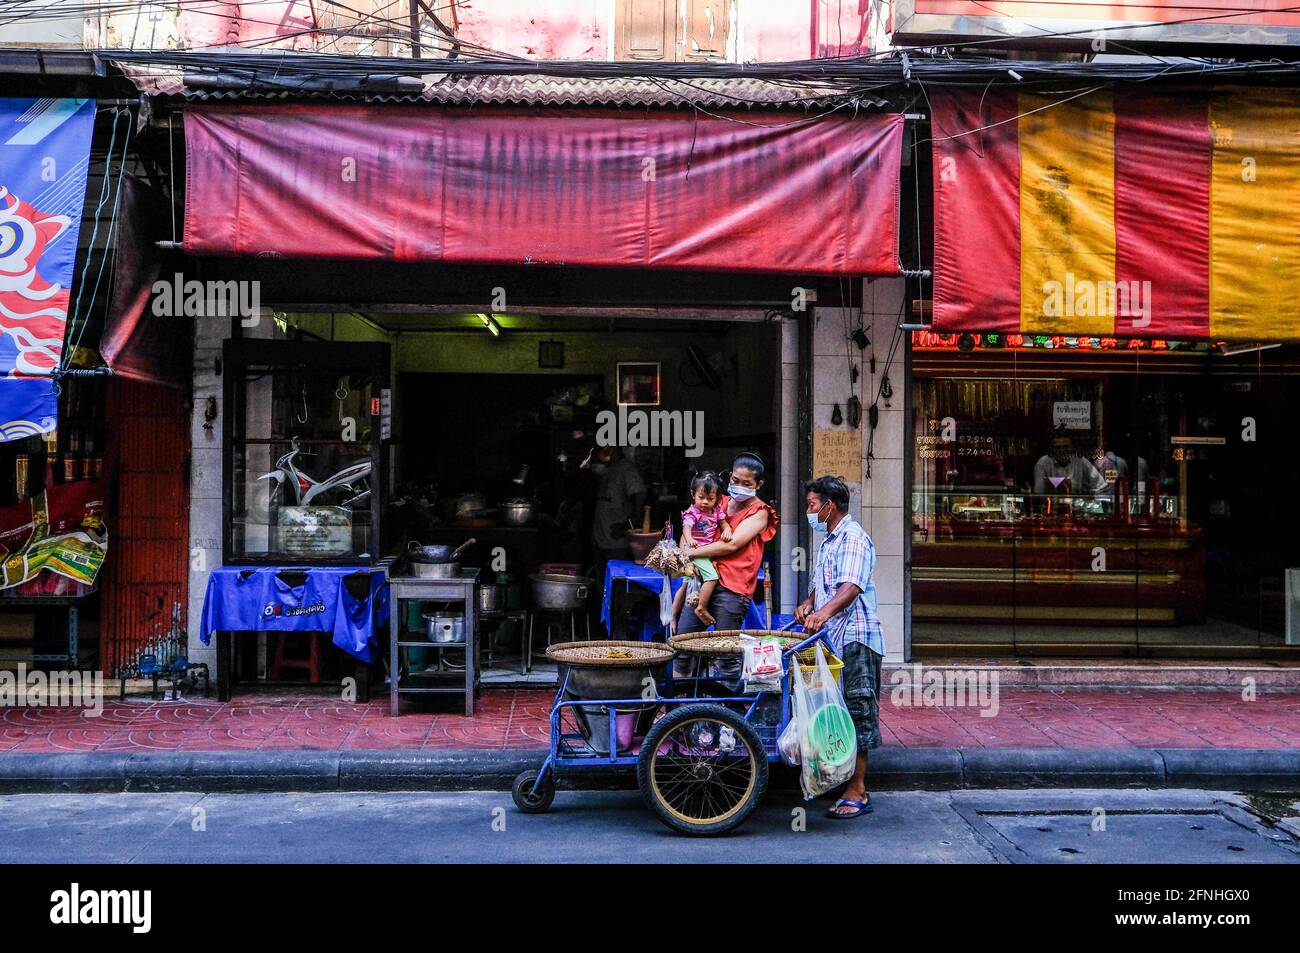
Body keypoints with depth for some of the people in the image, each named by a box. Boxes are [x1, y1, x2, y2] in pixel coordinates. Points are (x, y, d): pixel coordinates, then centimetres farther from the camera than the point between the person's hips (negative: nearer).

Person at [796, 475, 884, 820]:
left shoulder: (853, 538, -13)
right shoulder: (829, 541, 20)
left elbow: (851, 587, -27)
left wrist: (824, 613, -43)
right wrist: (808, 603, 4)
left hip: (855, 639, -10)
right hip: (832, 638, 10)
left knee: (857, 712, -6)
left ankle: (857, 793, -3)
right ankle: (842, 778, 23)